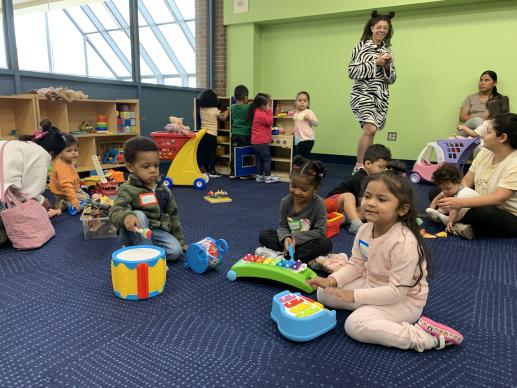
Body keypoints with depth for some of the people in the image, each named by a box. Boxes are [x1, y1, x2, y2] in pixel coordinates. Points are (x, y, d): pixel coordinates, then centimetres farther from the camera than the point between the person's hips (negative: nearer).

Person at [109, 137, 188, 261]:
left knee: (176, 250, -22)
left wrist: (180, 241, 15)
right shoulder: (127, 190, -11)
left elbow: (173, 216, 13)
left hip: (157, 232, 3)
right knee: (138, 215, -34)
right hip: (135, 235, -3)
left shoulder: (164, 191, 5)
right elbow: (115, 212, -24)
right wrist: (126, 216, -49)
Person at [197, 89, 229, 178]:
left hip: (202, 133, 5)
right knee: (212, 153, 1)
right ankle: (212, 171, 4)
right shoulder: (215, 110, -10)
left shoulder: (201, 109, 2)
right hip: (212, 134, -5)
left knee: (203, 153, 10)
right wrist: (227, 110, 15)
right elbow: (223, 118, 0)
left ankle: (204, 170, 17)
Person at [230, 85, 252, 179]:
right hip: (245, 134, -4)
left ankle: (233, 172, 15)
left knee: (234, 154, 10)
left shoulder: (233, 107, 3)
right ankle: (243, 174, 9)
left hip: (235, 134, 4)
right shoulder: (248, 107, -12)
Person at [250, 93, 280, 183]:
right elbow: (270, 122, -15)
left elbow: (267, 123, 19)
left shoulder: (257, 112, 13)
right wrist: (269, 111, -9)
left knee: (259, 159, 14)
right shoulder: (260, 114, -19)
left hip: (256, 142, 10)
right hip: (261, 142, -10)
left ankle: (259, 176, 19)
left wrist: (268, 111, 11)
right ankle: (268, 177, 2)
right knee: (267, 159, -3)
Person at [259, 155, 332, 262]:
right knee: (264, 234, -15)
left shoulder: (319, 204, -17)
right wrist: (286, 238, -26)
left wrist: (295, 237, -23)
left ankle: (284, 256, -26)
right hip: (289, 240, 3)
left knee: (326, 243, -32)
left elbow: (320, 231, -19)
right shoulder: (286, 201, -8)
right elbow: (282, 226, -2)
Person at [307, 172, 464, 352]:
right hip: (373, 287, 8)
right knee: (324, 293, 4)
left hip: (404, 300, -8)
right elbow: (355, 265, 3)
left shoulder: (404, 243, -31)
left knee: (356, 325, -29)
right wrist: (332, 280, -15)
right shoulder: (364, 230, -7)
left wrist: (354, 295, -29)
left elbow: (397, 290, -29)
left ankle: (424, 337, -18)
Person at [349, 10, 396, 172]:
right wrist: (375, 63, -11)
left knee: (370, 132, 5)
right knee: (370, 129, -24)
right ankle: (359, 166, -15)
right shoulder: (361, 46, 1)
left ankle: (364, 166, 15)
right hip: (363, 93, -6)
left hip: (381, 96, 6)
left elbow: (391, 79, 16)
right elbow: (352, 72, -8)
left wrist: (388, 66, -4)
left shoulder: (387, 50, 16)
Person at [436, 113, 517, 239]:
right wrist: (451, 199, -20)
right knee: (434, 193, -2)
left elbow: (499, 198, -30)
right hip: (480, 205, 7)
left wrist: (460, 203, -41)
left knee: (483, 212, -41)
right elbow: (466, 181, 0)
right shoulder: (485, 153, 0)